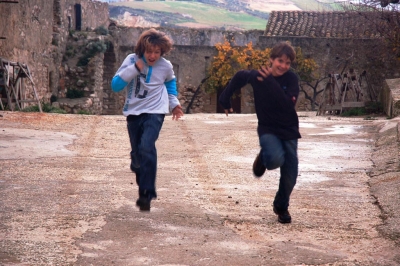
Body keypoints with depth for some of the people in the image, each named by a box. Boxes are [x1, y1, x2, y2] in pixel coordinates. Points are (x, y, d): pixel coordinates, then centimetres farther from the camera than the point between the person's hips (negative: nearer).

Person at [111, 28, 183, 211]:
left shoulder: (166, 66, -2)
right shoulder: (132, 60, -7)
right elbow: (115, 85, -14)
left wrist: (174, 103, 13)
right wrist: (134, 69, -23)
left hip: (155, 112, -2)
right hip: (134, 112, 2)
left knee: (147, 147, -23)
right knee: (136, 151, 6)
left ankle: (146, 194, -23)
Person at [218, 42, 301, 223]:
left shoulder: (291, 79, -12)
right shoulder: (257, 76, -10)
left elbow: (288, 104, -27)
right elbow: (239, 77, 11)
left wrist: (271, 83, -33)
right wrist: (225, 99, 15)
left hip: (289, 130, 1)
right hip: (268, 129, -1)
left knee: (289, 176, 3)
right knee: (276, 159, -32)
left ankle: (281, 207, 33)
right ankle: (263, 158, 7)